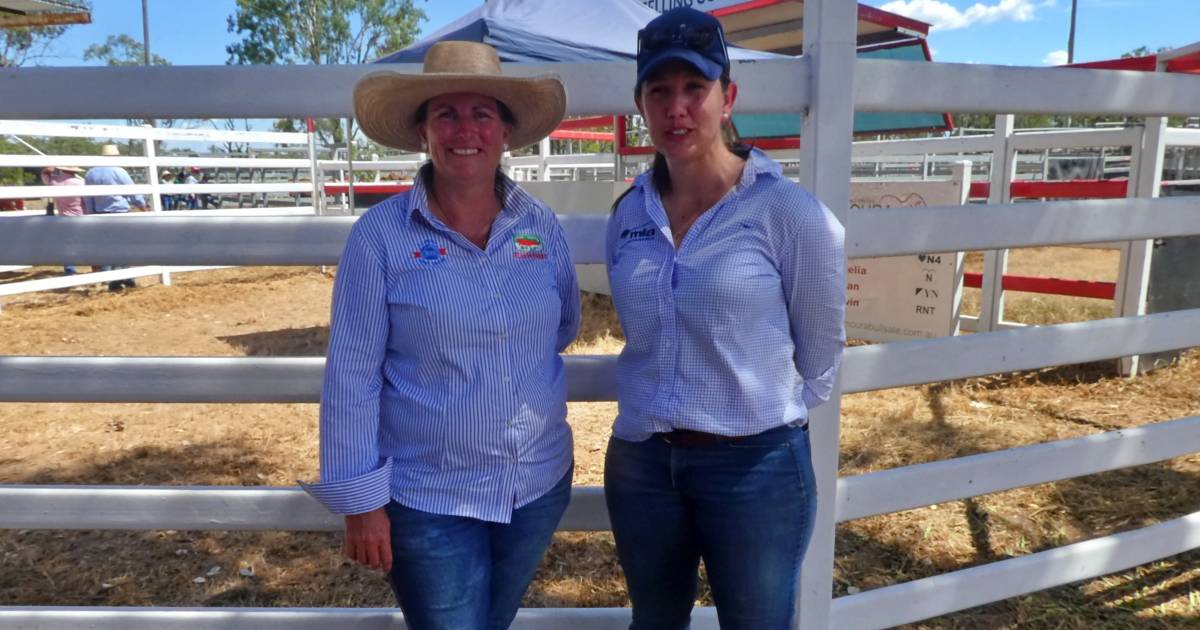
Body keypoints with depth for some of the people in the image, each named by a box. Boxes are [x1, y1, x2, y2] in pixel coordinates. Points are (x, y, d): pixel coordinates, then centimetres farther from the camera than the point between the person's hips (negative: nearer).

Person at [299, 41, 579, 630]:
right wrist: (361, 498, -10)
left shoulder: (541, 225, -2)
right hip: (428, 499, -4)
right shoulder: (380, 233, -13)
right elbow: (351, 376, -12)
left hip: (540, 484, 4)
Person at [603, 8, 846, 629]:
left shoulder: (787, 211, -13)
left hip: (755, 467, -4)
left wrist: (767, 416, 8)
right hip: (640, 462, 5)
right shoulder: (628, 214, 1)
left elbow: (819, 350, -2)